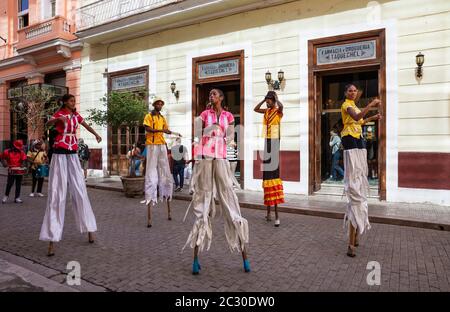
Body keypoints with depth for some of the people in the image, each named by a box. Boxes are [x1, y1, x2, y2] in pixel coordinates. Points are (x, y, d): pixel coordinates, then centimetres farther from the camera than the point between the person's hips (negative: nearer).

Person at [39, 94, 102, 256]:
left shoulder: (76, 114, 11)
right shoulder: (59, 114, -6)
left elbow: (85, 124, 29)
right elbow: (48, 124, -26)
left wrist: (96, 134, 36)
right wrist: (58, 119, -46)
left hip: (73, 156, 5)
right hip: (59, 155, -5)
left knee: (80, 191, 5)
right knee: (57, 194, -9)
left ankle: (89, 229, 13)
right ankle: (51, 240, -8)